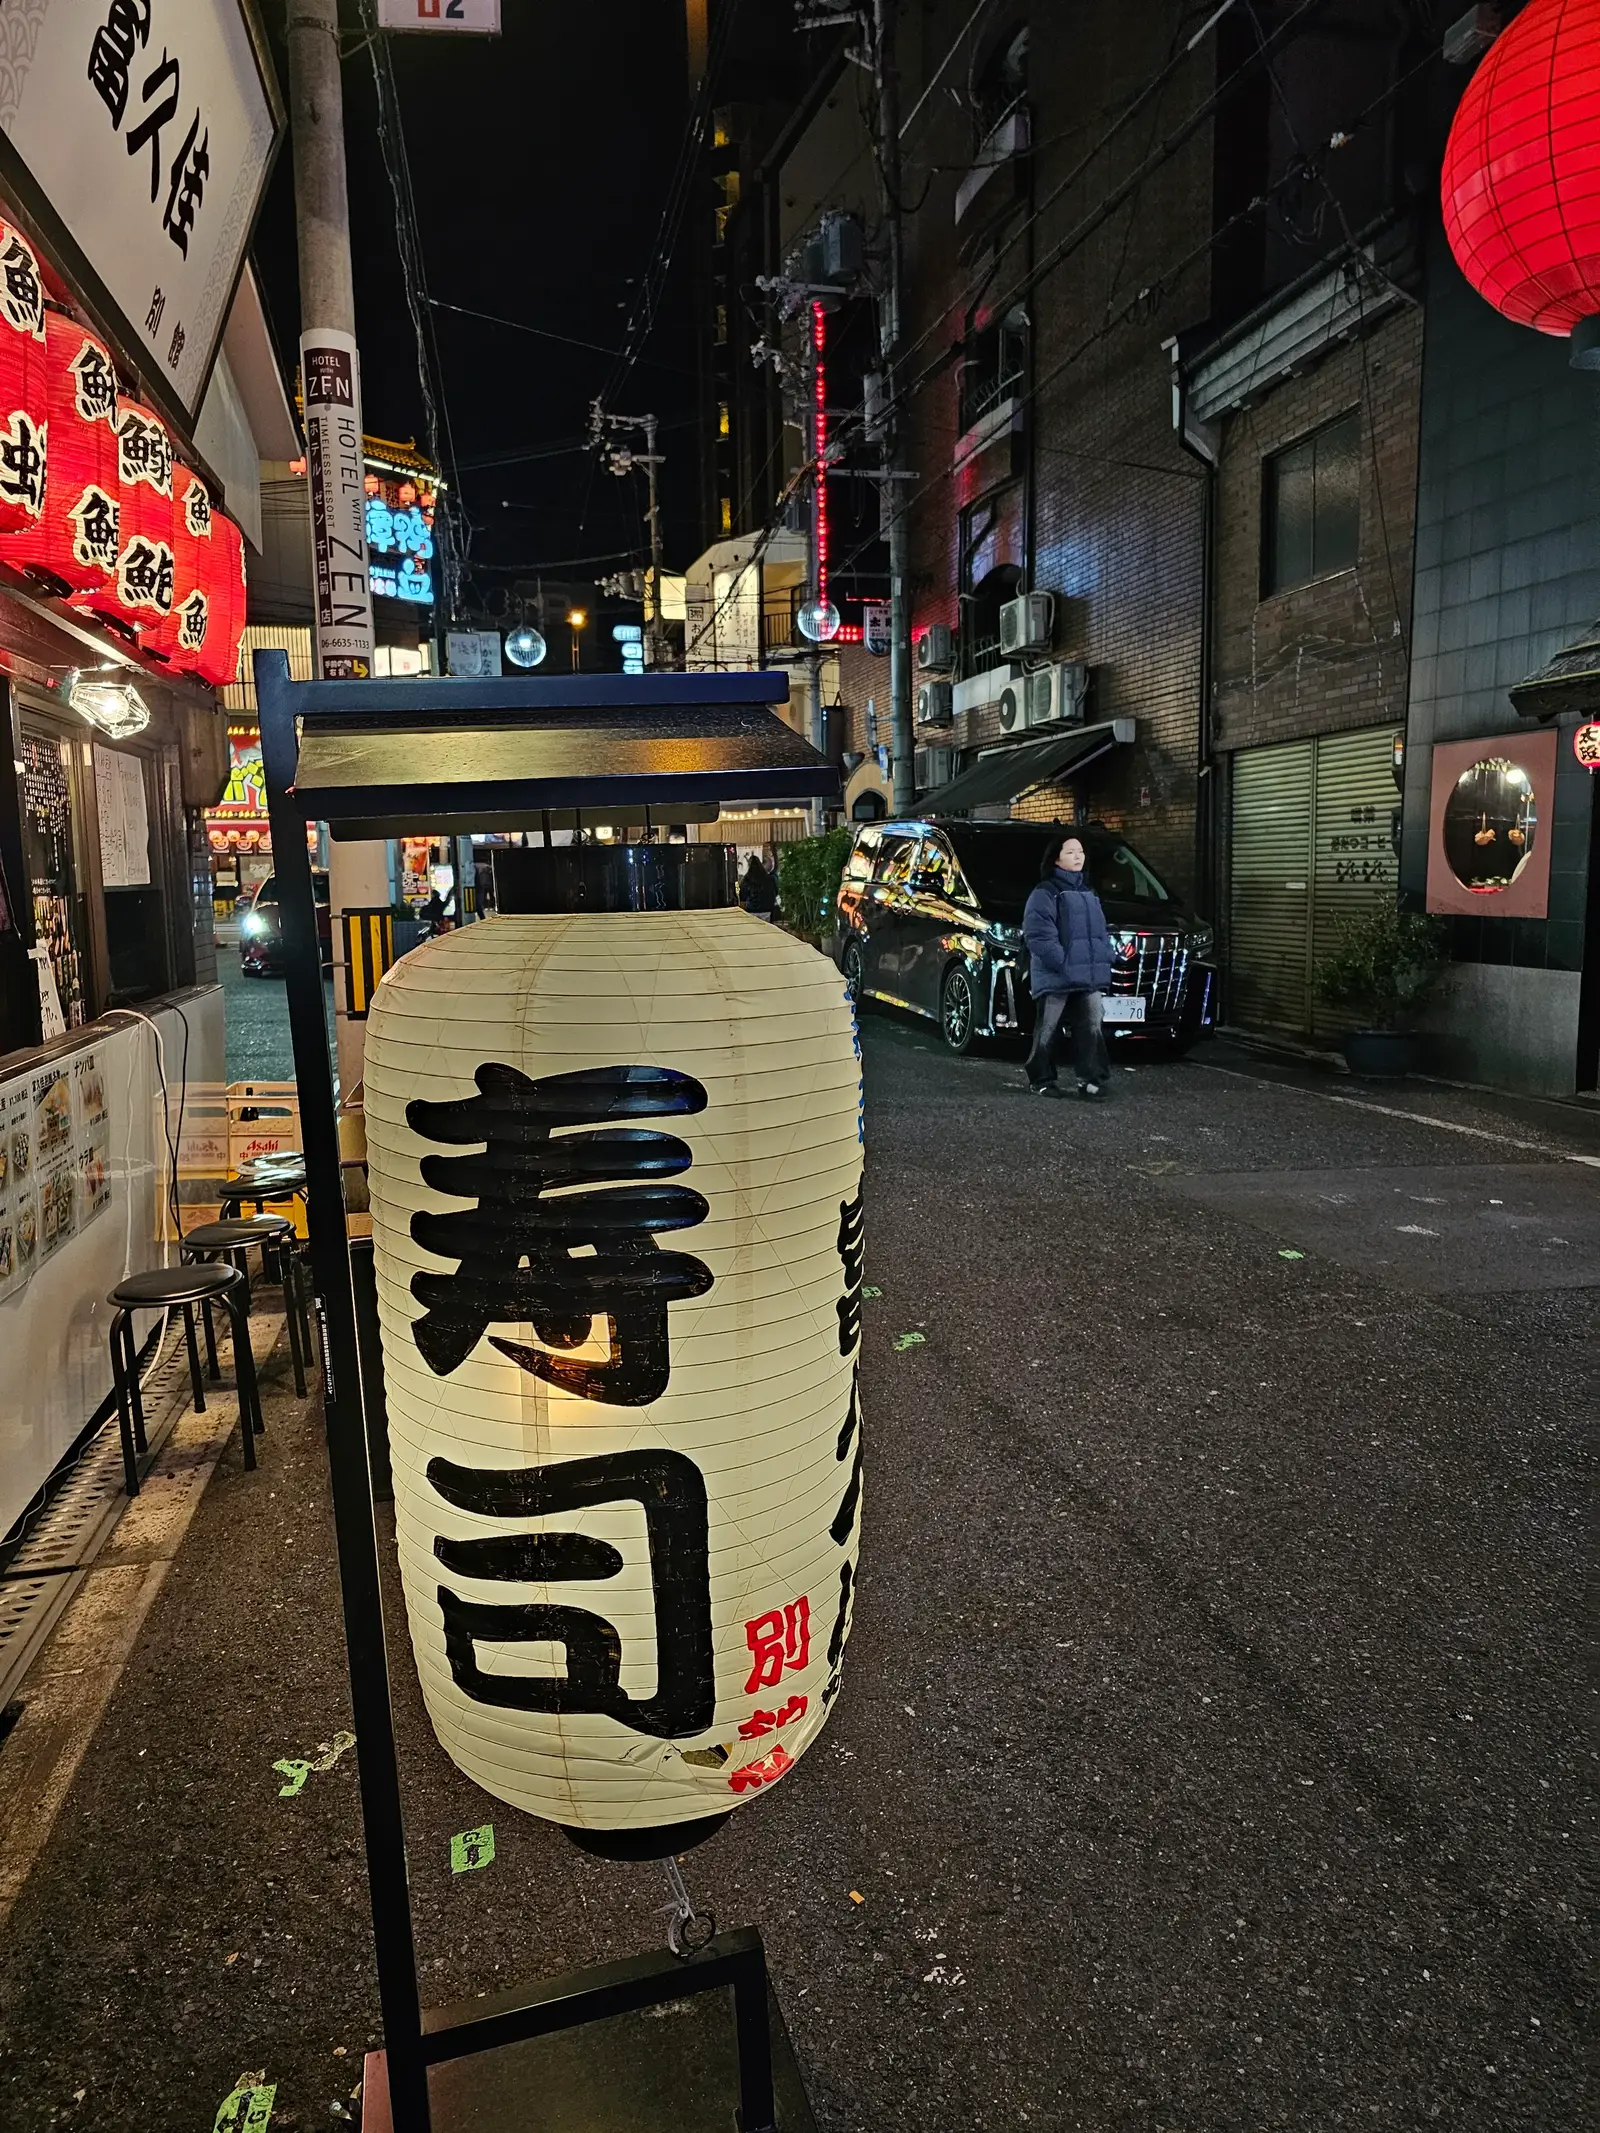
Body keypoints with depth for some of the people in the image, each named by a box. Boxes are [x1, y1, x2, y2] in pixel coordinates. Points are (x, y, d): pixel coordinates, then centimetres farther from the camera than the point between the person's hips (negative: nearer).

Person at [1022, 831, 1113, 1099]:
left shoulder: (1088, 894, 19)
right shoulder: (1044, 894, -5)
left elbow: (1101, 932, 23)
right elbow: (1038, 935, -14)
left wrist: (1104, 962, 8)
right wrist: (1063, 963, -19)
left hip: (1089, 977, 6)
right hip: (1055, 977, -6)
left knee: (1093, 1026, -1)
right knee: (1047, 1031, 3)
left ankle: (1092, 1080, 2)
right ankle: (1041, 1080, 14)